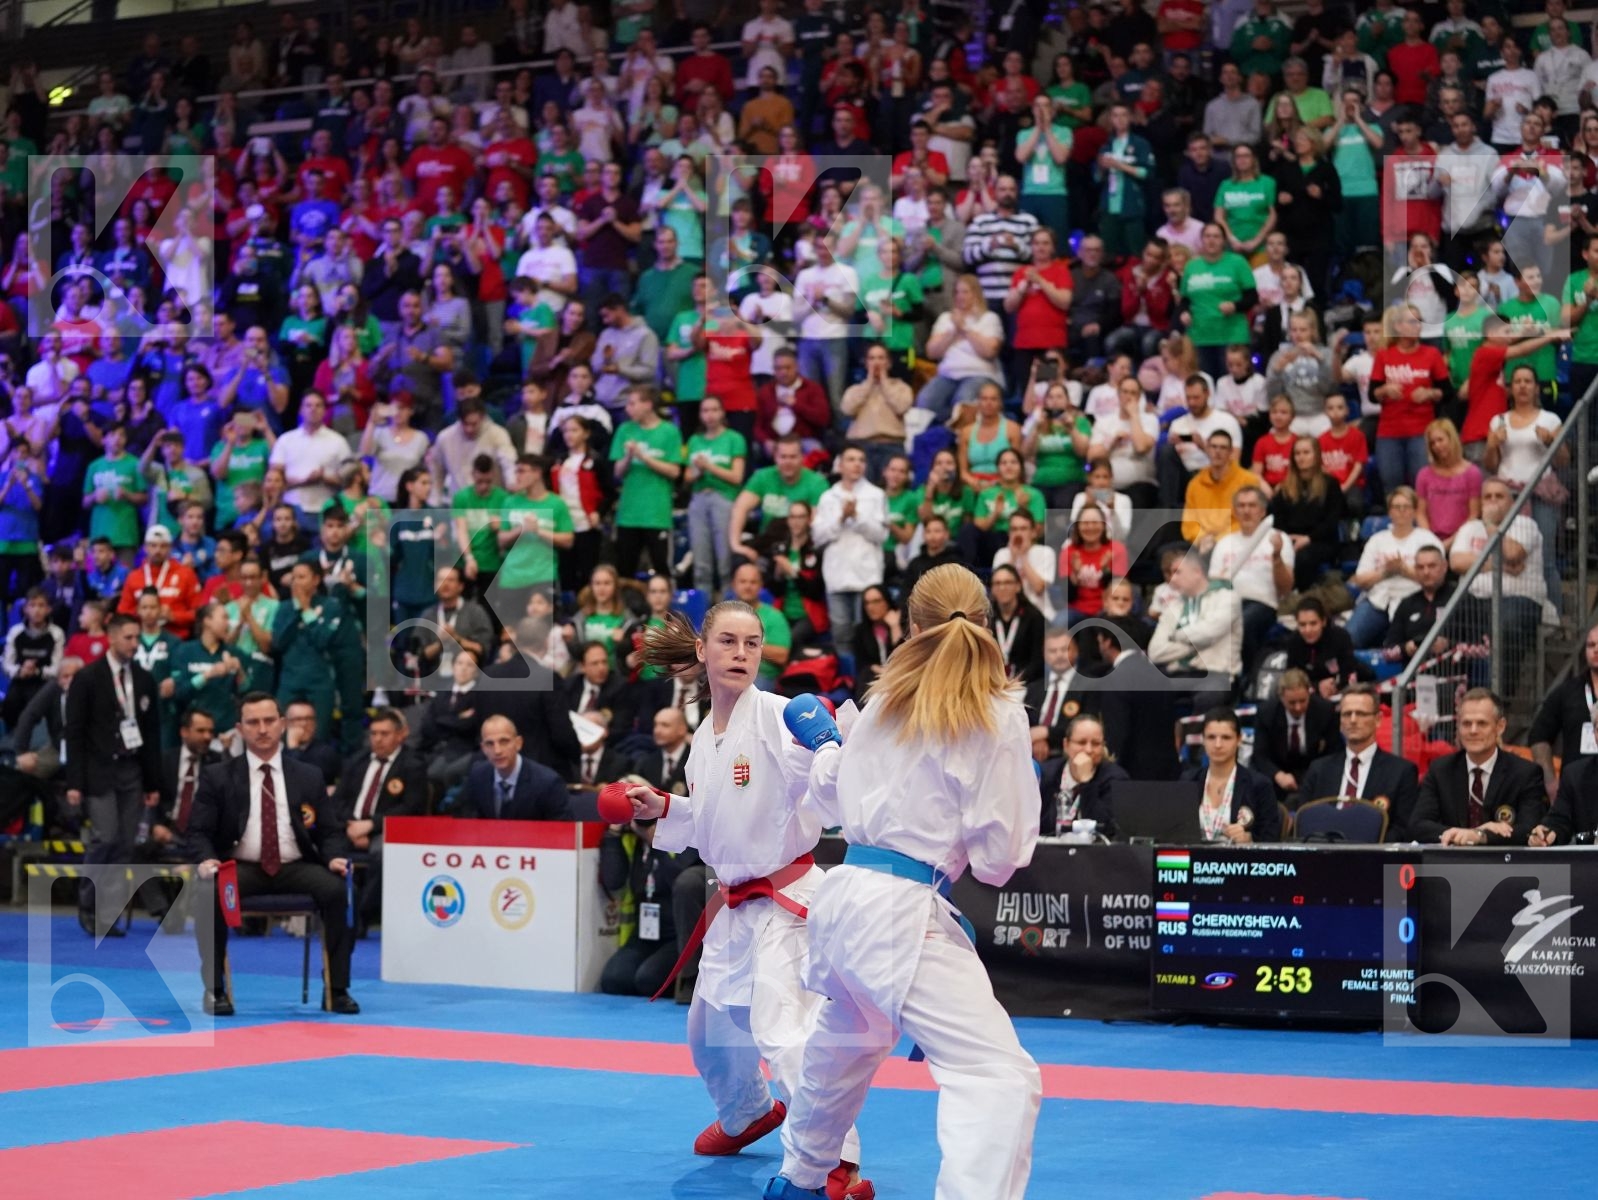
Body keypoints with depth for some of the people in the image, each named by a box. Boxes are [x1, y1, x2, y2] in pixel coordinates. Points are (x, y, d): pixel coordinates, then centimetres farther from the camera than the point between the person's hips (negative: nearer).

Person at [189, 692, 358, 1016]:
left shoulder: (309, 777, 12)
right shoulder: (216, 778, 7)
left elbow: (329, 832, 11)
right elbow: (199, 831, 2)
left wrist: (335, 857, -13)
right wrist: (205, 860, -20)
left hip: (295, 868, 1)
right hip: (241, 868, -1)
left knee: (336, 889, -29)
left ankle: (337, 990, -21)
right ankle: (215, 989, -20)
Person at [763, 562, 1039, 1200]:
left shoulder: (886, 700, 9)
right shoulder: (996, 715, -10)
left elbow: (830, 796, 24)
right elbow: (998, 858, -10)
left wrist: (823, 745, 45)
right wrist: (1025, 790, 9)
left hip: (844, 894, 8)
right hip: (903, 914, -8)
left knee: (844, 1045, 34)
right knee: (1001, 1077, -14)